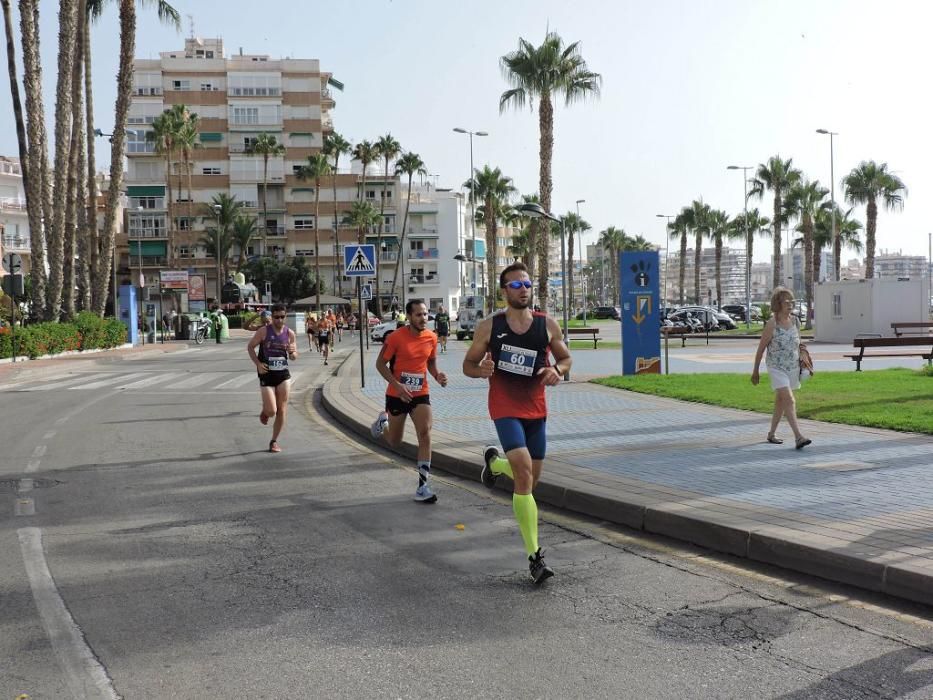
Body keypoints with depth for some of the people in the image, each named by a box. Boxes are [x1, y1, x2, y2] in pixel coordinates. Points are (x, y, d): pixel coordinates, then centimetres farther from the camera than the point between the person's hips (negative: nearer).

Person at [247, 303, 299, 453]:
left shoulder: (290, 333, 2)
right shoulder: (263, 331, -7)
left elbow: (294, 357, 9)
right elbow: (250, 347, 1)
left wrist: (292, 352, -15)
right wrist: (258, 364, -11)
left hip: (283, 374, 3)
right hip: (267, 374, -3)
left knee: (282, 411, 1)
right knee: (271, 411, -9)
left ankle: (274, 441, 16)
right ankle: (264, 411, 29)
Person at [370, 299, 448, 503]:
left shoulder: (431, 337, -3)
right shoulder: (396, 337, -15)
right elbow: (380, 364, -9)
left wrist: (437, 375, -8)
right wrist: (397, 385, -22)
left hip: (421, 394, 2)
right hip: (396, 395, -2)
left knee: (425, 434, -17)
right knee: (395, 442, 13)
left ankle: (423, 486, -13)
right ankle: (383, 421, 50)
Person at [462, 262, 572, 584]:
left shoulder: (547, 324, 1)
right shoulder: (489, 326, -4)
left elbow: (565, 357, 13)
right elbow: (468, 364, 4)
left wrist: (557, 370, -10)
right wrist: (482, 370, -19)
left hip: (536, 409, 4)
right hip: (505, 408, -4)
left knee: (531, 476, 13)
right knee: (524, 473, -19)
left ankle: (493, 461, 48)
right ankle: (535, 556, -13)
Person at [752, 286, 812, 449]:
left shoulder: (794, 320, 4)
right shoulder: (772, 324, -13)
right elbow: (761, 348, -6)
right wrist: (755, 371, -3)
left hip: (793, 367, 6)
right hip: (777, 368, -6)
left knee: (781, 402, 16)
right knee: (789, 400, -17)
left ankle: (771, 433, 29)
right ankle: (798, 437, -22)